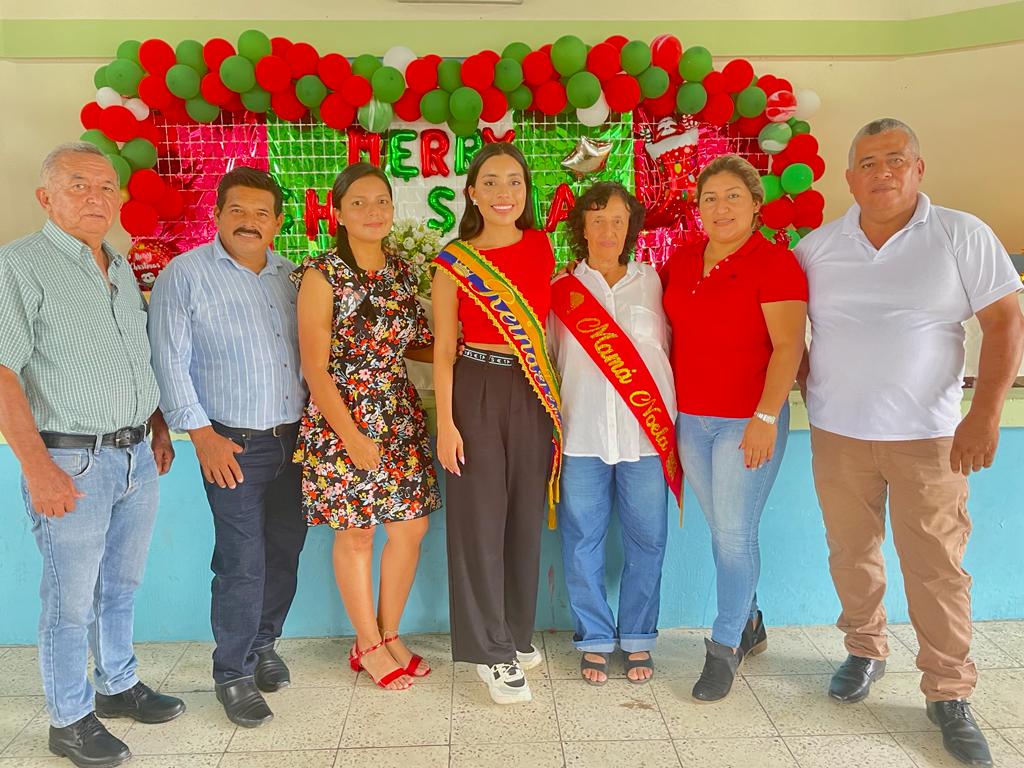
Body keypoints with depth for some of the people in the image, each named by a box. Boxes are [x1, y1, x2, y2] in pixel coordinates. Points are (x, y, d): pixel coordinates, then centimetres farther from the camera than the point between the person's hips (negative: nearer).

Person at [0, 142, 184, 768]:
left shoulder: (122, 269, 12)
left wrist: (159, 428, 17)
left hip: (137, 458, 7)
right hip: (71, 462, -7)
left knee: (121, 586, 19)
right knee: (71, 602, 6)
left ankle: (119, 686, 37)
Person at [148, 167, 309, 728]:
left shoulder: (289, 275, 10)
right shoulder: (184, 275, -5)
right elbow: (170, 363, -8)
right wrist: (203, 435, -12)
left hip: (292, 438, 6)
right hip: (233, 445, -5)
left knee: (284, 551, 13)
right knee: (242, 562, -4)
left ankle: (262, 644, 34)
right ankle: (232, 673, 16)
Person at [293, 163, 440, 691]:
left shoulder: (400, 271, 7)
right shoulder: (322, 275, -11)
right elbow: (315, 367, -12)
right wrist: (352, 437, -16)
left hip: (401, 417, 6)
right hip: (343, 418, -6)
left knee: (411, 526, 9)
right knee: (355, 533, 6)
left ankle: (390, 634, 29)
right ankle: (368, 646, 25)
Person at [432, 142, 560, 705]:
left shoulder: (541, 248, 6)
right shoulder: (453, 262, -3)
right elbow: (443, 349, -3)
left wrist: (554, 396, 9)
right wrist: (445, 422, -9)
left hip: (533, 394, 4)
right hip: (477, 391, -3)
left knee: (526, 517, 12)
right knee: (480, 520, 2)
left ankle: (518, 634, 31)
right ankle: (493, 651, 17)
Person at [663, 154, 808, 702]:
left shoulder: (775, 262, -9)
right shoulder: (682, 260, 8)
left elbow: (787, 347, -14)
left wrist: (766, 417, -20)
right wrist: (664, 407, 12)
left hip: (748, 421, -5)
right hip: (690, 419, 6)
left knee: (735, 533, -1)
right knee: (722, 530, 14)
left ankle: (725, 646, 16)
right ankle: (749, 624, 34)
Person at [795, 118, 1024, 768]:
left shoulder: (962, 235, -3)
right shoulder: (817, 247, 4)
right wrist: (801, 374, -2)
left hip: (928, 435, -2)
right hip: (837, 431, 3)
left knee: (936, 567, 3)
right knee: (852, 554, 13)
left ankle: (950, 696, 19)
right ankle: (866, 651, 35)